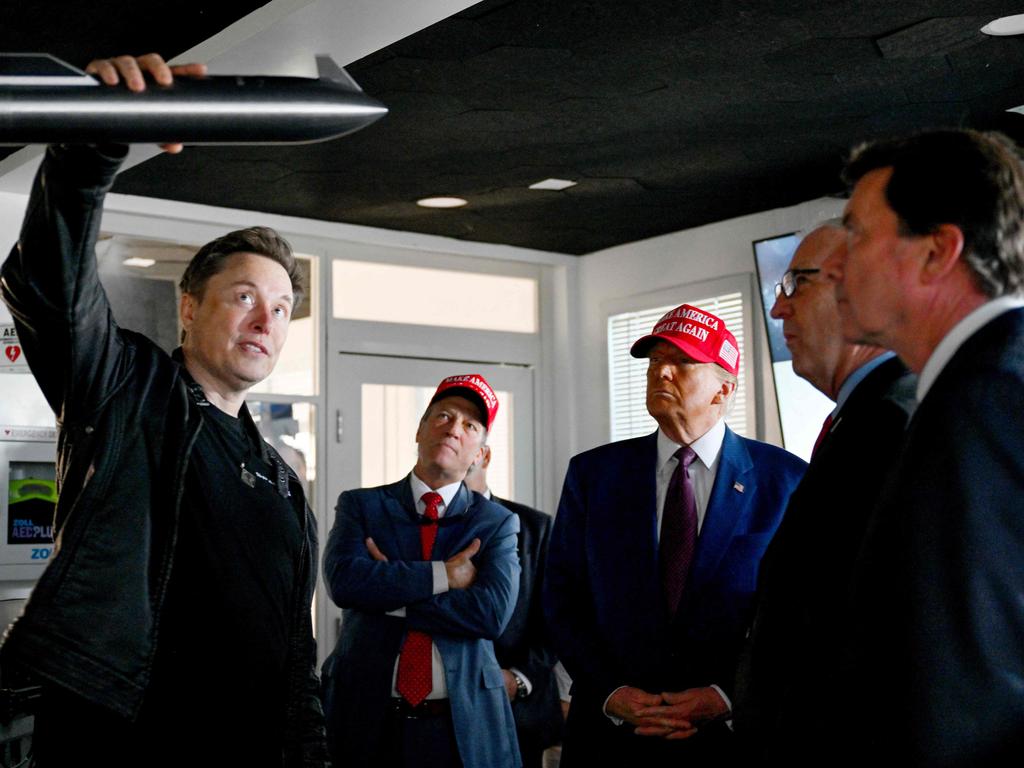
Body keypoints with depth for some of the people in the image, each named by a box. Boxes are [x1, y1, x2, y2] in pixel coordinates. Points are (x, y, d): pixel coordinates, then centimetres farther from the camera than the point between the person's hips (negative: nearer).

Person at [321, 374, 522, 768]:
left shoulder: (497, 523, 3)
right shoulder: (360, 506, 5)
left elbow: (493, 611, -13)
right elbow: (343, 580, -14)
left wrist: (388, 594, -11)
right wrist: (443, 574, -14)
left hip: (465, 724, 0)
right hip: (368, 719, 0)